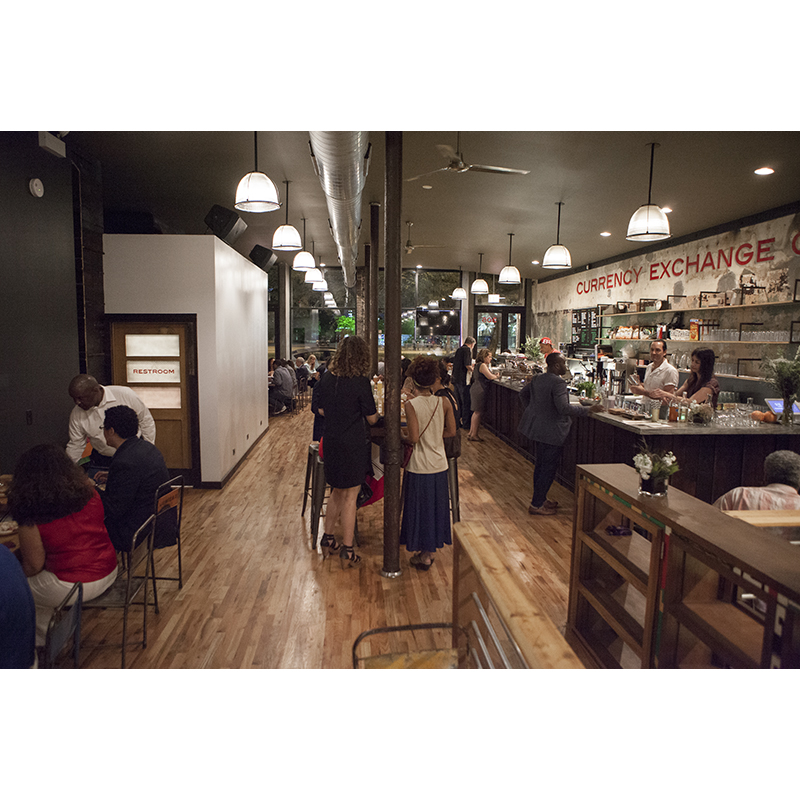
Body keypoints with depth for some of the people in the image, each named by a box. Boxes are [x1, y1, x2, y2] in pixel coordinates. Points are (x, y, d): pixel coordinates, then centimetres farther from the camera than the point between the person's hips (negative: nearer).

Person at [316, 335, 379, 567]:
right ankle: (347, 550, 11)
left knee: (337, 492, 21)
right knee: (350, 496, 4)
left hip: (330, 441, 6)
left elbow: (321, 410, 11)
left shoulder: (327, 378, 1)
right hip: (353, 444, -5)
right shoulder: (361, 381, -16)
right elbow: (372, 418, -10)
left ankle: (328, 539, 31)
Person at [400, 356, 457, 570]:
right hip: (439, 464, 4)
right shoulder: (444, 403, -5)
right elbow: (451, 431, 3)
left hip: (419, 466, -4)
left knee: (419, 507, 10)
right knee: (436, 506, 17)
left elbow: (414, 438, -20)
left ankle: (424, 556, 20)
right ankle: (431, 550, 31)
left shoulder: (411, 404, -17)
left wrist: (402, 435, 0)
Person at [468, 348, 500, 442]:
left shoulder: (477, 365, 17)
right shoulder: (482, 365, -15)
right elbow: (490, 376, -20)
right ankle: (474, 435, -1)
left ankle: (471, 432, 21)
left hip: (475, 389, 11)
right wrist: (496, 376, 1)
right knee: (478, 413, -5)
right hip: (479, 391, -11)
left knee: (476, 412, 16)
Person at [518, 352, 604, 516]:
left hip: (537, 427, 9)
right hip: (552, 432, -9)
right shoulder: (558, 382, -21)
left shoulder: (536, 379, 7)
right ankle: (537, 505, 7)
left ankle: (538, 498, 32)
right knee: (549, 468, 1)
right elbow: (564, 408, -29)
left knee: (540, 465, 20)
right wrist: (588, 410, -21)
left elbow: (523, 394, 20)